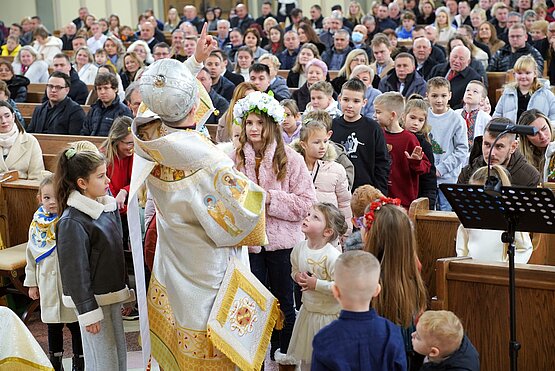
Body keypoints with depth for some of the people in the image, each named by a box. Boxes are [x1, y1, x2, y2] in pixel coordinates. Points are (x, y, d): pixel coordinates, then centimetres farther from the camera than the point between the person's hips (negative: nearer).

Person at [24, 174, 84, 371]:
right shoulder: (37, 223, 2)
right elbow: (31, 254, 10)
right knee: (53, 326, 17)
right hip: (49, 284, 4)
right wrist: (31, 282, 12)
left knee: (76, 325, 8)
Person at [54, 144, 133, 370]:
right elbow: (75, 271, -18)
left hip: (112, 295, 8)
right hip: (92, 300, -8)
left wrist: (125, 292, 19)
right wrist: (88, 312, -17)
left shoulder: (107, 206, 5)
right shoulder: (72, 222, -19)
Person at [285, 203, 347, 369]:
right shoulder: (299, 248, -3)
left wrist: (317, 284, -25)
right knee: (305, 358, 20)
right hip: (308, 310, 7)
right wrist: (298, 277, -7)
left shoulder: (332, 257, -26)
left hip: (329, 314, -7)